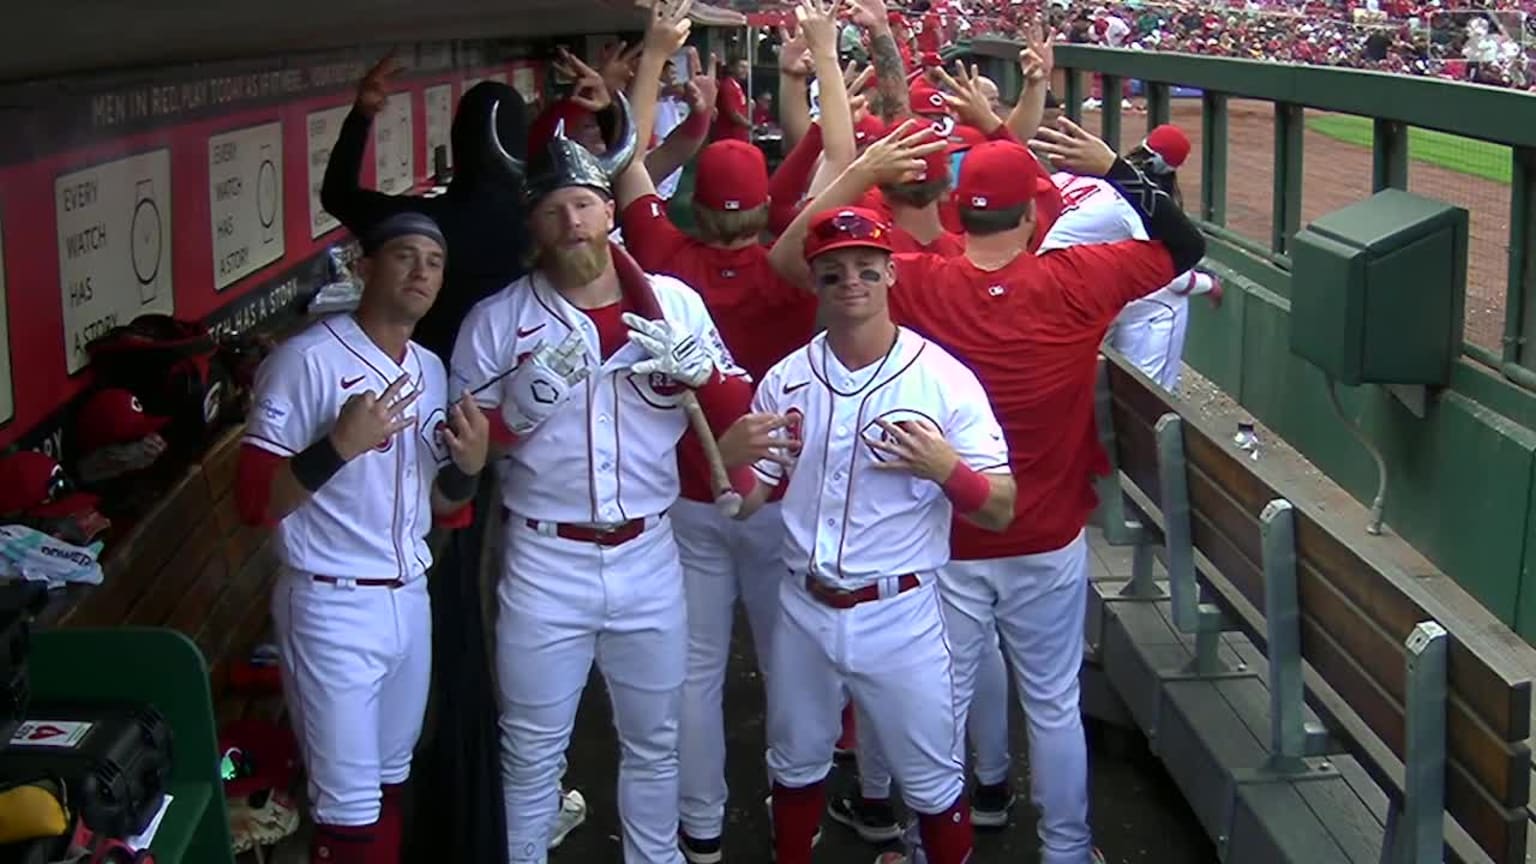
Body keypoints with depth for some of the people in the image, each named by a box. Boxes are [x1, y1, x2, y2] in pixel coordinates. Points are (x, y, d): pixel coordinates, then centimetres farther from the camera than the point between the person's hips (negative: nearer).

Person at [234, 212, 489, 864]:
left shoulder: (430, 370, 9)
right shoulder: (307, 360, -15)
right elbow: (254, 501, -17)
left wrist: (469, 465, -5)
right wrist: (340, 444, -29)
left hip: (410, 599, 7)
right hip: (333, 609, -7)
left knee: (390, 781, 19)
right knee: (349, 806, -1)